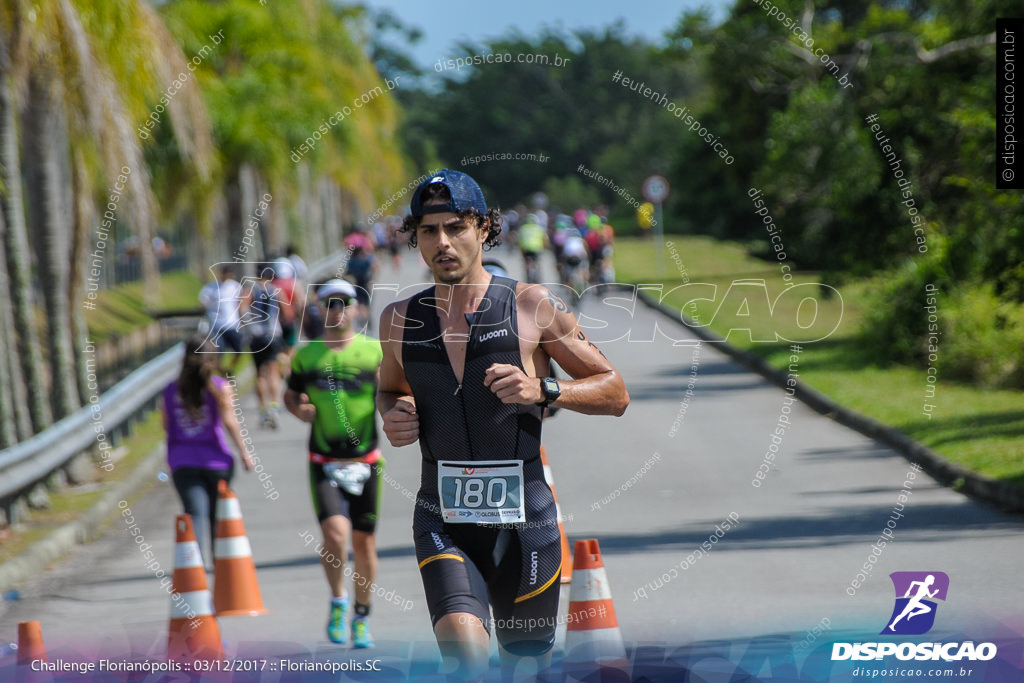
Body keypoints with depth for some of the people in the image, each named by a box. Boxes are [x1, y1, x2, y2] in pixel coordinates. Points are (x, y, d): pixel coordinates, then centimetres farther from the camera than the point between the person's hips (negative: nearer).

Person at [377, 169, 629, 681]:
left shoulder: (531, 306, -2)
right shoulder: (400, 319, 6)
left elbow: (615, 393, 3)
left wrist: (542, 391, -14)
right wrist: (391, 414, 4)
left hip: (524, 519, -1)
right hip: (442, 520, 1)